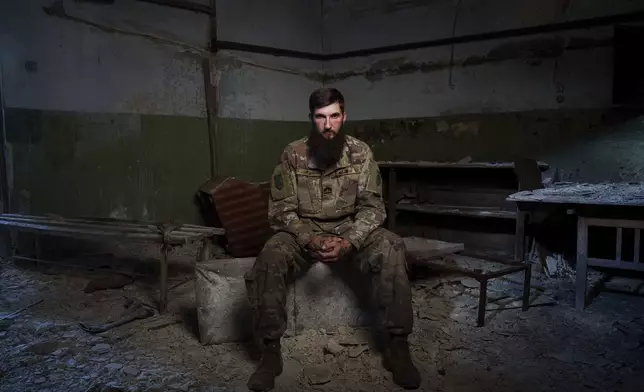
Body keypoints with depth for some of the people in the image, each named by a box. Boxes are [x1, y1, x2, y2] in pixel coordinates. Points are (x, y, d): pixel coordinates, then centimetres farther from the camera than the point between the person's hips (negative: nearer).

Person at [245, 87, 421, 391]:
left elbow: (372, 207, -8)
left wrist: (349, 242, -26)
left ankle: (397, 345, -18)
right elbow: (281, 210, -7)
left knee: (391, 250, -29)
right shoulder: (293, 155, -7)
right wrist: (310, 240, -24)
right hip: (303, 232, 0)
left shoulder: (361, 153, -6)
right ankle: (270, 351, -17)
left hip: (350, 231, 0)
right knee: (269, 258, -31)